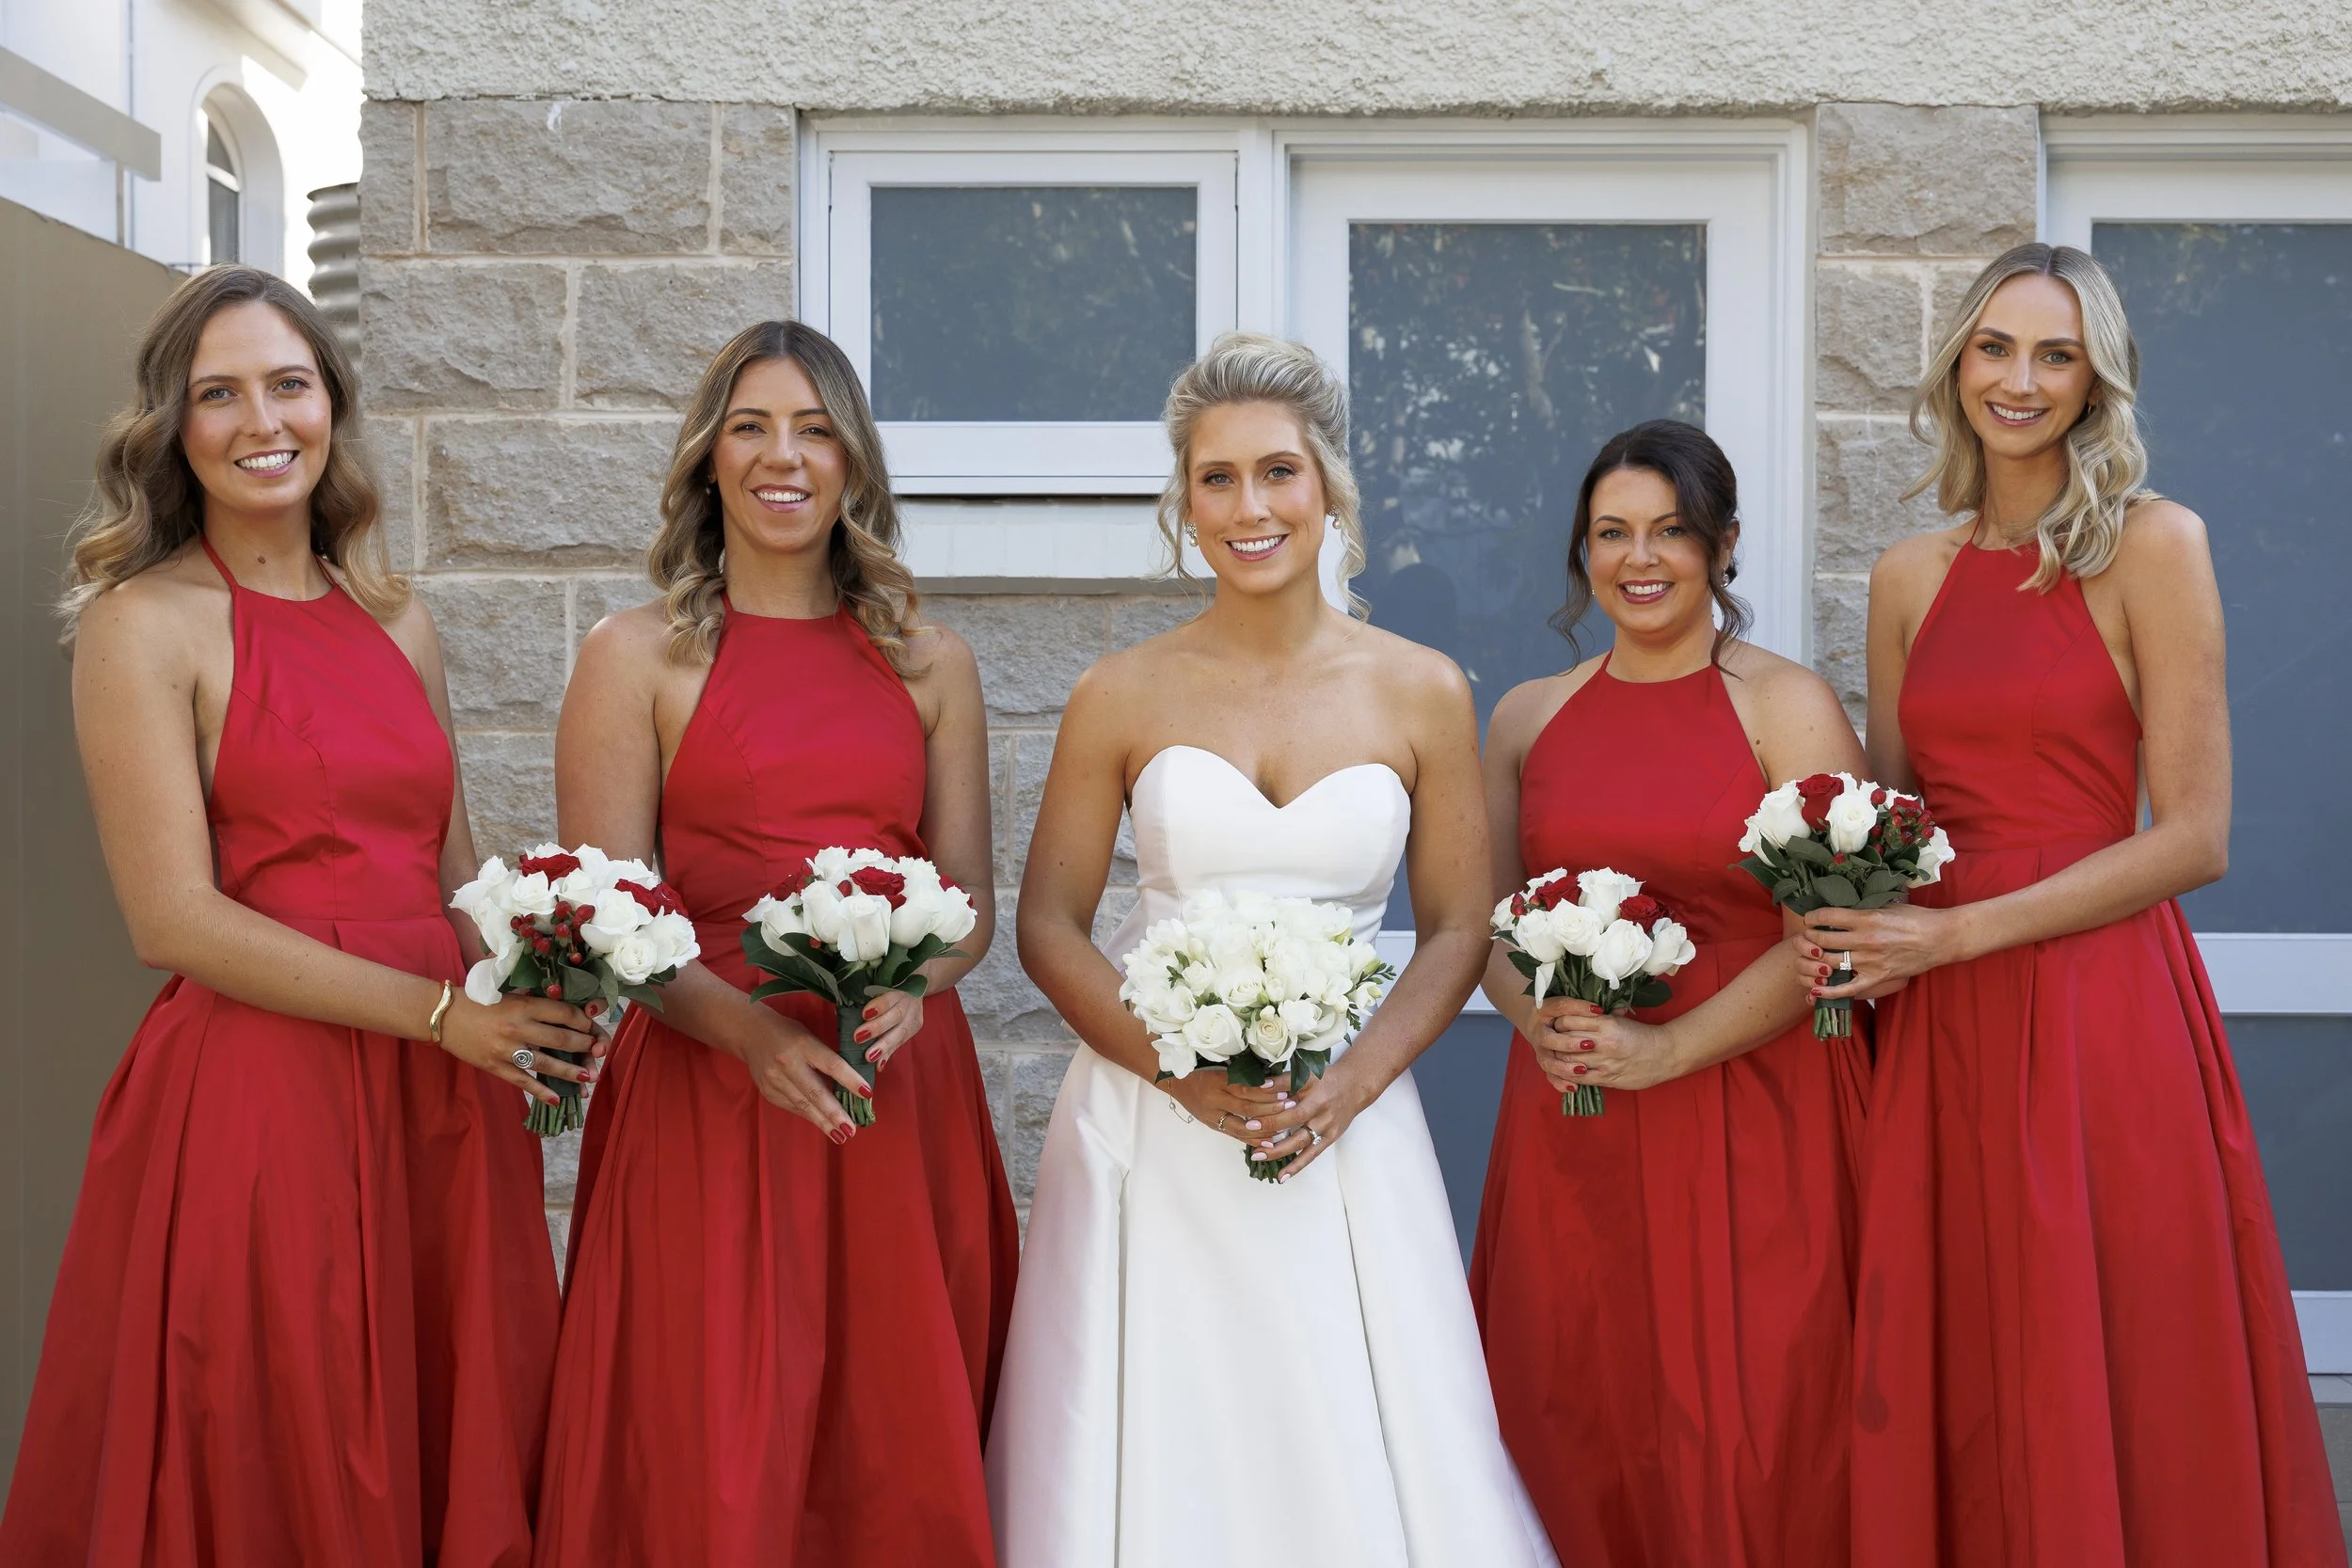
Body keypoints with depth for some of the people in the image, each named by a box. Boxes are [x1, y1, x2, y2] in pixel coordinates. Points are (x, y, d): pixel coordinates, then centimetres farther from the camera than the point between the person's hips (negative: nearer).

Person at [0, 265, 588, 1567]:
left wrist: (538, 1020, -3)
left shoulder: (395, 620, 13)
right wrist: (444, 1013, -14)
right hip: (252, 1100, -5)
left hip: (441, 1106, 5)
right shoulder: (144, 621, -4)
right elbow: (175, 920, -11)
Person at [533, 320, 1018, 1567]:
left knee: (903, 1461, 6)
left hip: (904, 1095, 3)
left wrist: (909, 988, -11)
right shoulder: (636, 657, 3)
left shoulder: (930, 664, 12)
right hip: (706, 1089, -3)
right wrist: (750, 1028, -19)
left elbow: (969, 896, 11)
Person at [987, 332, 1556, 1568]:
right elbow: (1049, 924, 3)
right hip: (1149, 1131, 0)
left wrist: (1352, 1085, -10)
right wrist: (1180, 1069, -11)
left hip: (1345, 1130, 1)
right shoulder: (1123, 697, 1)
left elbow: (1456, 932, 6)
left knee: (1363, 1462, 3)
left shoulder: (1420, 694, 3)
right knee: (1156, 1463, 4)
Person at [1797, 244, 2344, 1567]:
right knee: (1952, 1397, 9)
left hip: (2102, 1009, -4)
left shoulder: (2154, 545, -4)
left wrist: (1956, 935, -13)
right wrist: (1853, 935, -3)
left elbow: (2194, 837, -9)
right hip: (1937, 1022, 4)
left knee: (2109, 1401, 3)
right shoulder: (1910, 578, 11)